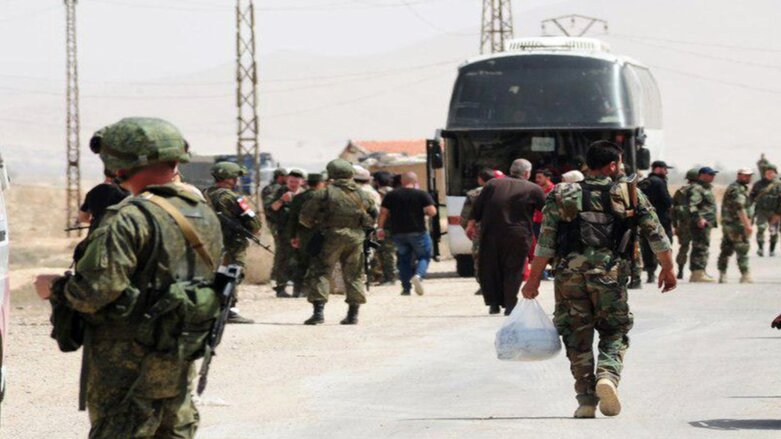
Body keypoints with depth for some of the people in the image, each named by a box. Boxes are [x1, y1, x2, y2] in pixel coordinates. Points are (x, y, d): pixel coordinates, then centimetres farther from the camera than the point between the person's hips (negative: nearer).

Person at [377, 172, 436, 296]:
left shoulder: (391, 195, 6)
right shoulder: (422, 195, -3)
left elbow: (383, 212, 3)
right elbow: (432, 211, -10)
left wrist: (380, 228, 8)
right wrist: (423, 211, 10)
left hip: (398, 233, 3)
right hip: (417, 232, -3)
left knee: (404, 259, 13)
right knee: (424, 256, 9)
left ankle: (406, 288, 6)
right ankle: (419, 275, -19)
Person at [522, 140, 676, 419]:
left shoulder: (562, 196, 6)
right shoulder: (630, 195, 5)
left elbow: (545, 243, 1)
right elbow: (656, 235, 8)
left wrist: (533, 280, 5)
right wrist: (668, 269, 20)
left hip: (570, 273, 1)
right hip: (609, 272, -1)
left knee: (577, 338, 10)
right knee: (614, 334, 11)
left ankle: (586, 400, 7)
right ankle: (608, 376, -17)